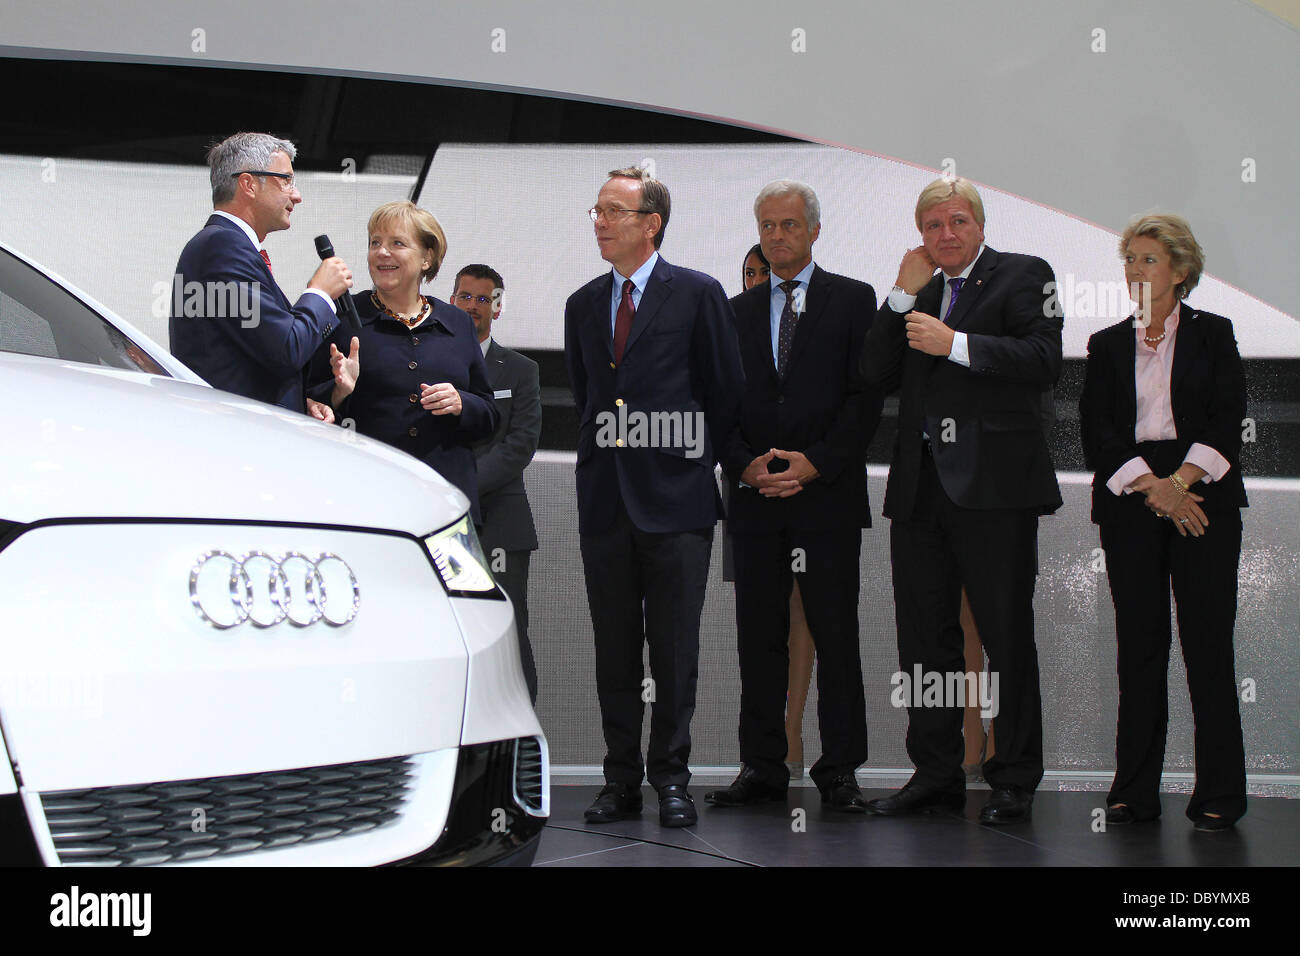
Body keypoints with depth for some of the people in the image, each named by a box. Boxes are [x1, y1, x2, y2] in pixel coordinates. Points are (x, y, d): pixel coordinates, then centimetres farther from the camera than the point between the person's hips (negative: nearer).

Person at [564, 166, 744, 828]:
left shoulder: (698, 294, -1)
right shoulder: (583, 305, 13)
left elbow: (726, 392, 3)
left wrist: (693, 461, 6)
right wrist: (607, 452, 14)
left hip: (675, 499, -4)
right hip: (605, 498, 4)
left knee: (674, 649, 0)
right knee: (614, 649, 7)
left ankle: (671, 778, 8)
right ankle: (621, 780, 14)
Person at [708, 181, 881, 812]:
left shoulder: (854, 300, 6)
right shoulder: (735, 311, 16)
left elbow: (866, 396, -2)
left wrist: (815, 464, -12)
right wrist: (745, 465, -6)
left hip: (828, 495, -3)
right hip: (755, 499, 3)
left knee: (835, 635, -3)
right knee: (759, 636, 4)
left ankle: (840, 772, 3)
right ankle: (762, 768, 10)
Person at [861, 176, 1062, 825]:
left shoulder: (1024, 275, 2)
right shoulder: (916, 293, 19)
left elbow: (1043, 360, -13)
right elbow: (877, 376, 8)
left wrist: (954, 344, -14)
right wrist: (904, 295, 0)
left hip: (994, 483, -6)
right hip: (920, 482, 6)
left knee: (1007, 635, 0)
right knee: (924, 633, 9)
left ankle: (1015, 782, 8)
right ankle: (936, 773, 18)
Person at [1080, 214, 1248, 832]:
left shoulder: (1212, 335, 9)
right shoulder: (1108, 345, 14)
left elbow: (1225, 422, -1)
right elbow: (1096, 433, 3)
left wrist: (1179, 482, -14)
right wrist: (1153, 488, -9)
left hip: (1203, 497, -2)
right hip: (1128, 504, 2)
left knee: (1208, 638, -6)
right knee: (1139, 644, 1)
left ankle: (1219, 792, -1)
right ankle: (1134, 791, 5)